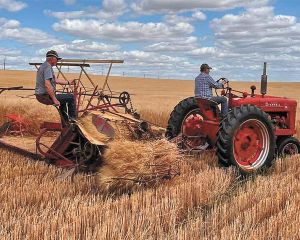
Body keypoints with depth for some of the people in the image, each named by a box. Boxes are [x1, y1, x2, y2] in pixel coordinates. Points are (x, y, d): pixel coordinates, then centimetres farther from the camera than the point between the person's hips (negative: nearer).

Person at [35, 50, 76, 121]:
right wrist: (54, 99, -25)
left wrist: (69, 82, 27)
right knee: (71, 97, -4)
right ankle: (72, 119, 7)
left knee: (63, 99, 30)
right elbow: (47, 85, -29)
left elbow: (55, 80, 23)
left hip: (40, 95, 11)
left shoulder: (43, 66, 16)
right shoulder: (48, 67, -18)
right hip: (46, 96, -11)